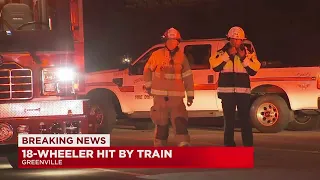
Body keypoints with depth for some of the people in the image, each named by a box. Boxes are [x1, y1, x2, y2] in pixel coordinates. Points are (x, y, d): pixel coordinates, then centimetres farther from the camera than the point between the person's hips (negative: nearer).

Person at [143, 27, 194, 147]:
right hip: (160, 96, -1)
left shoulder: (181, 57, 3)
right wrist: (148, 86, 11)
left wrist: (190, 95, 4)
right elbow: (148, 70, 11)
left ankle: (184, 146, -18)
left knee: (180, 122, -11)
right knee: (161, 124, 4)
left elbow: (188, 76, 6)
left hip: (176, 96, 1)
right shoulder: (157, 55, -2)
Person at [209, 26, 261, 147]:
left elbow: (254, 70, 0)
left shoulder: (248, 52, 8)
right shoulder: (222, 52, 6)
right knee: (229, 120, 2)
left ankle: (248, 146, -3)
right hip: (227, 90, 0)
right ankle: (229, 145, 9)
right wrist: (228, 54, -13)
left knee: (245, 119, -6)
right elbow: (215, 67, -9)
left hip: (243, 91, 0)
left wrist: (244, 58, -11)